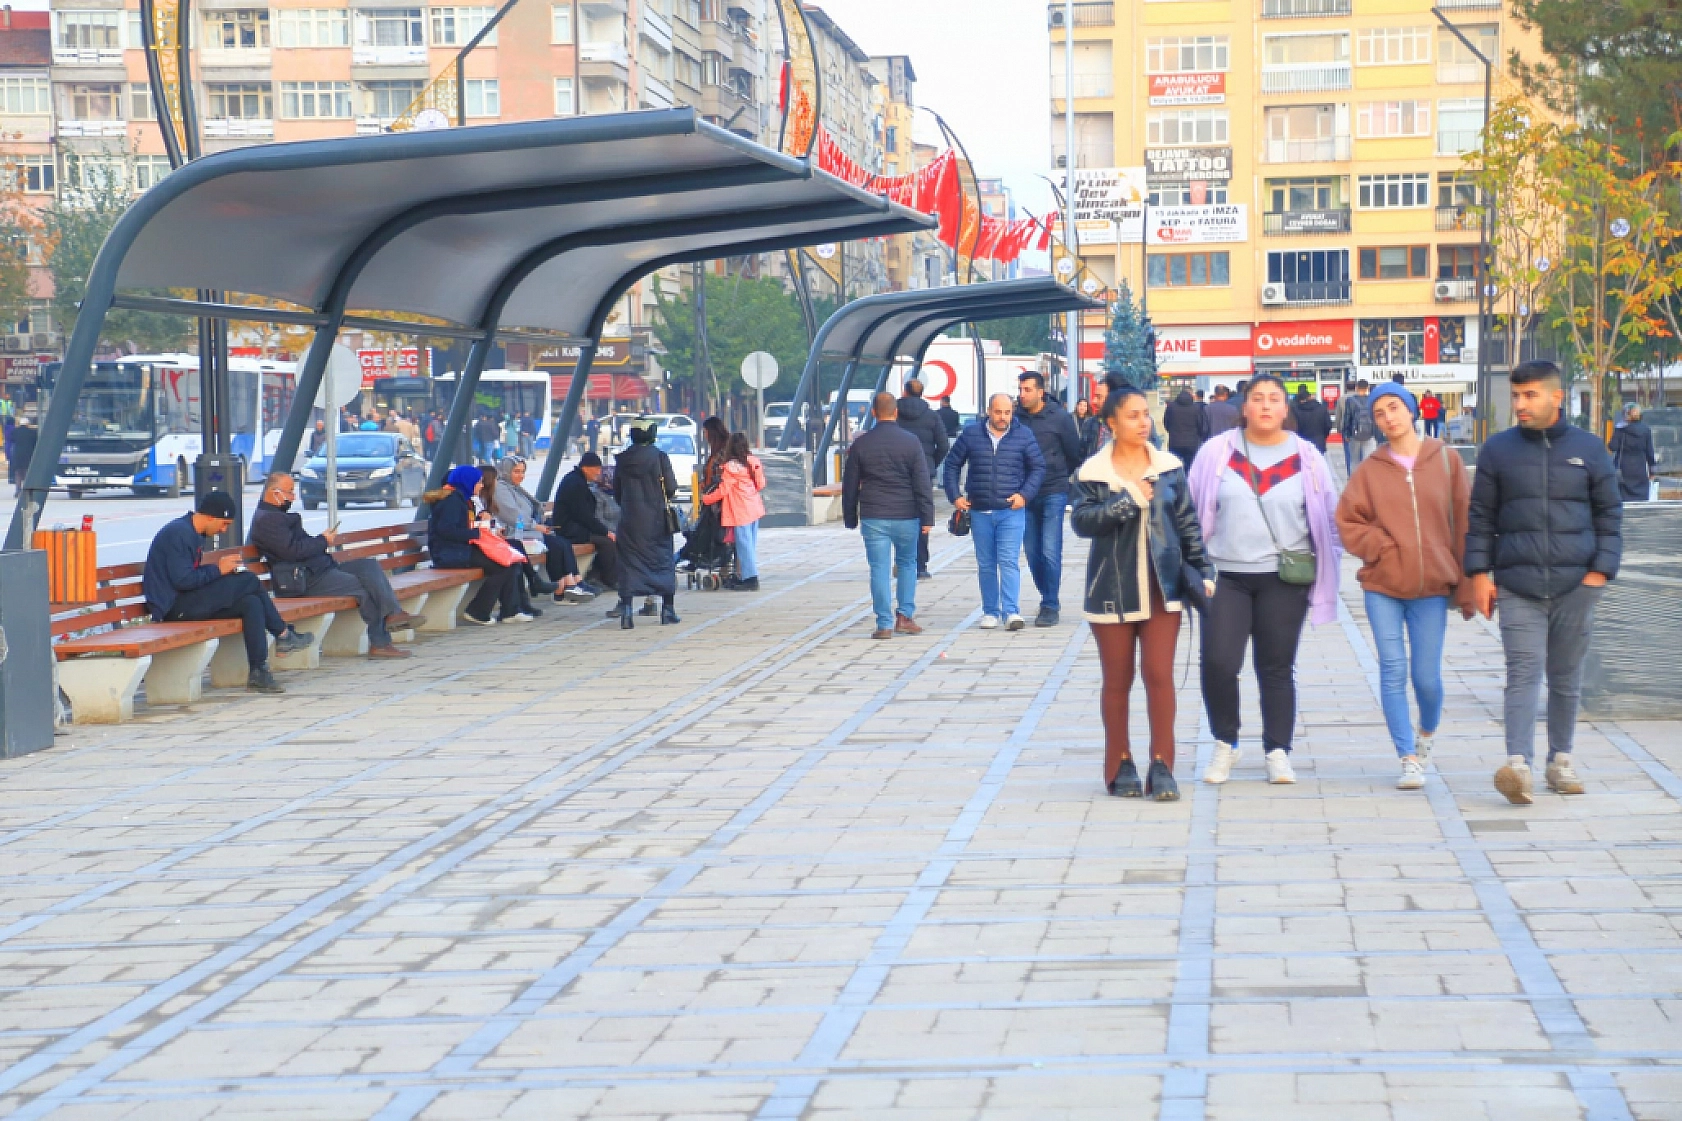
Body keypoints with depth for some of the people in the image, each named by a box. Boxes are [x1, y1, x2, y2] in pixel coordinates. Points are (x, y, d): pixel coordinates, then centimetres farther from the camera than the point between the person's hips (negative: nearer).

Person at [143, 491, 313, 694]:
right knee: (249, 581, -14)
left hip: (186, 604, 10)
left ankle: (258, 673, -12)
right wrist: (217, 569, -11)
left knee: (251, 603, -8)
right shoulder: (178, 533, -14)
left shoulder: (191, 533, 19)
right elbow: (182, 580, -22)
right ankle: (284, 635, 2)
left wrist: (219, 568, 6)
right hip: (175, 609, -10)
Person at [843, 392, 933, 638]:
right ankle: (905, 616, 10)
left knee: (879, 569, 2)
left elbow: (850, 485, 6)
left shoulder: (861, 444, 1)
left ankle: (884, 625, 0)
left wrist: (850, 518, 15)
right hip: (906, 516, 0)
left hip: (873, 517, 0)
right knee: (907, 563, 17)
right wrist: (927, 517, -2)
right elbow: (923, 483, -4)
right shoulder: (911, 442, -2)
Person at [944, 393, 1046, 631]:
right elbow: (952, 464, 11)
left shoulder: (1023, 436, 2)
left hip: (1011, 511, -2)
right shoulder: (971, 434, 4)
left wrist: (1025, 495, -5)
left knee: (1008, 562, -11)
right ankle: (990, 612, 15)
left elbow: (1038, 468, 7)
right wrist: (955, 496, 3)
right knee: (986, 565, 8)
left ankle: (1011, 611, -14)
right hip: (980, 512, 2)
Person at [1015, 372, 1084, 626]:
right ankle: (1048, 600, 21)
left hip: (1054, 493, -4)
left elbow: (1074, 453, 3)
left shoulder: (1060, 417, -7)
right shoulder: (1017, 418, 1)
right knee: (1032, 552, 7)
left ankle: (1051, 607, -3)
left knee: (1050, 551, -9)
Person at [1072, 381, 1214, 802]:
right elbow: (1082, 521, -14)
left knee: (1160, 676, -5)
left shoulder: (1170, 467, 4)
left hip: (1162, 588, 1)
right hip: (1113, 590, -1)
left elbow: (1188, 523, 7)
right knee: (1117, 681, 6)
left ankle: (1162, 767, -1)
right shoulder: (1092, 472, -2)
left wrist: (1203, 571, 2)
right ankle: (1121, 766, 15)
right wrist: (1127, 500, -21)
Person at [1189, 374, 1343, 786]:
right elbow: (1194, 511, 7)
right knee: (1218, 663, -10)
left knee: (1276, 667, 6)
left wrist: (1323, 565, 6)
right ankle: (1225, 744, 10)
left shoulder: (1306, 458, 2)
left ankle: (1277, 751, 17)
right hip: (1226, 576, 0)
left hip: (1284, 578, 0)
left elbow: (1328, 517, 10)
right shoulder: (1217, 453, 1)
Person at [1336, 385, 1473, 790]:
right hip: (1382, 586, 0)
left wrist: (1466, 587, -1)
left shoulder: (1446, 460, 1)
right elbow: (1348, 523, 3)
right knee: (1393, 672, -3)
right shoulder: (1370, 469, 2)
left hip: (1432, 586, 0)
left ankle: (1428, 731, 33)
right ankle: (1409, 758, 6)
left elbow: (1463, 525, 2)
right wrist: (1382, 547, -13)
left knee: (1427, 676, 1)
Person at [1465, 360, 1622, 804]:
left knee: (1566, 675, 10)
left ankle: (1560, 760, 22)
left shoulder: (1589, 449, 4)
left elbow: (1609, 514, 8)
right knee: (1524, 671, -13)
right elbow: (1480, 516, 7)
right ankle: (1518, 763, -23)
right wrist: (1479, 573, 0)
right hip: (1517, 584, -1)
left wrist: (1601, 570, -2)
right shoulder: (1497, 450, 4)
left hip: (1576, 584, 1)